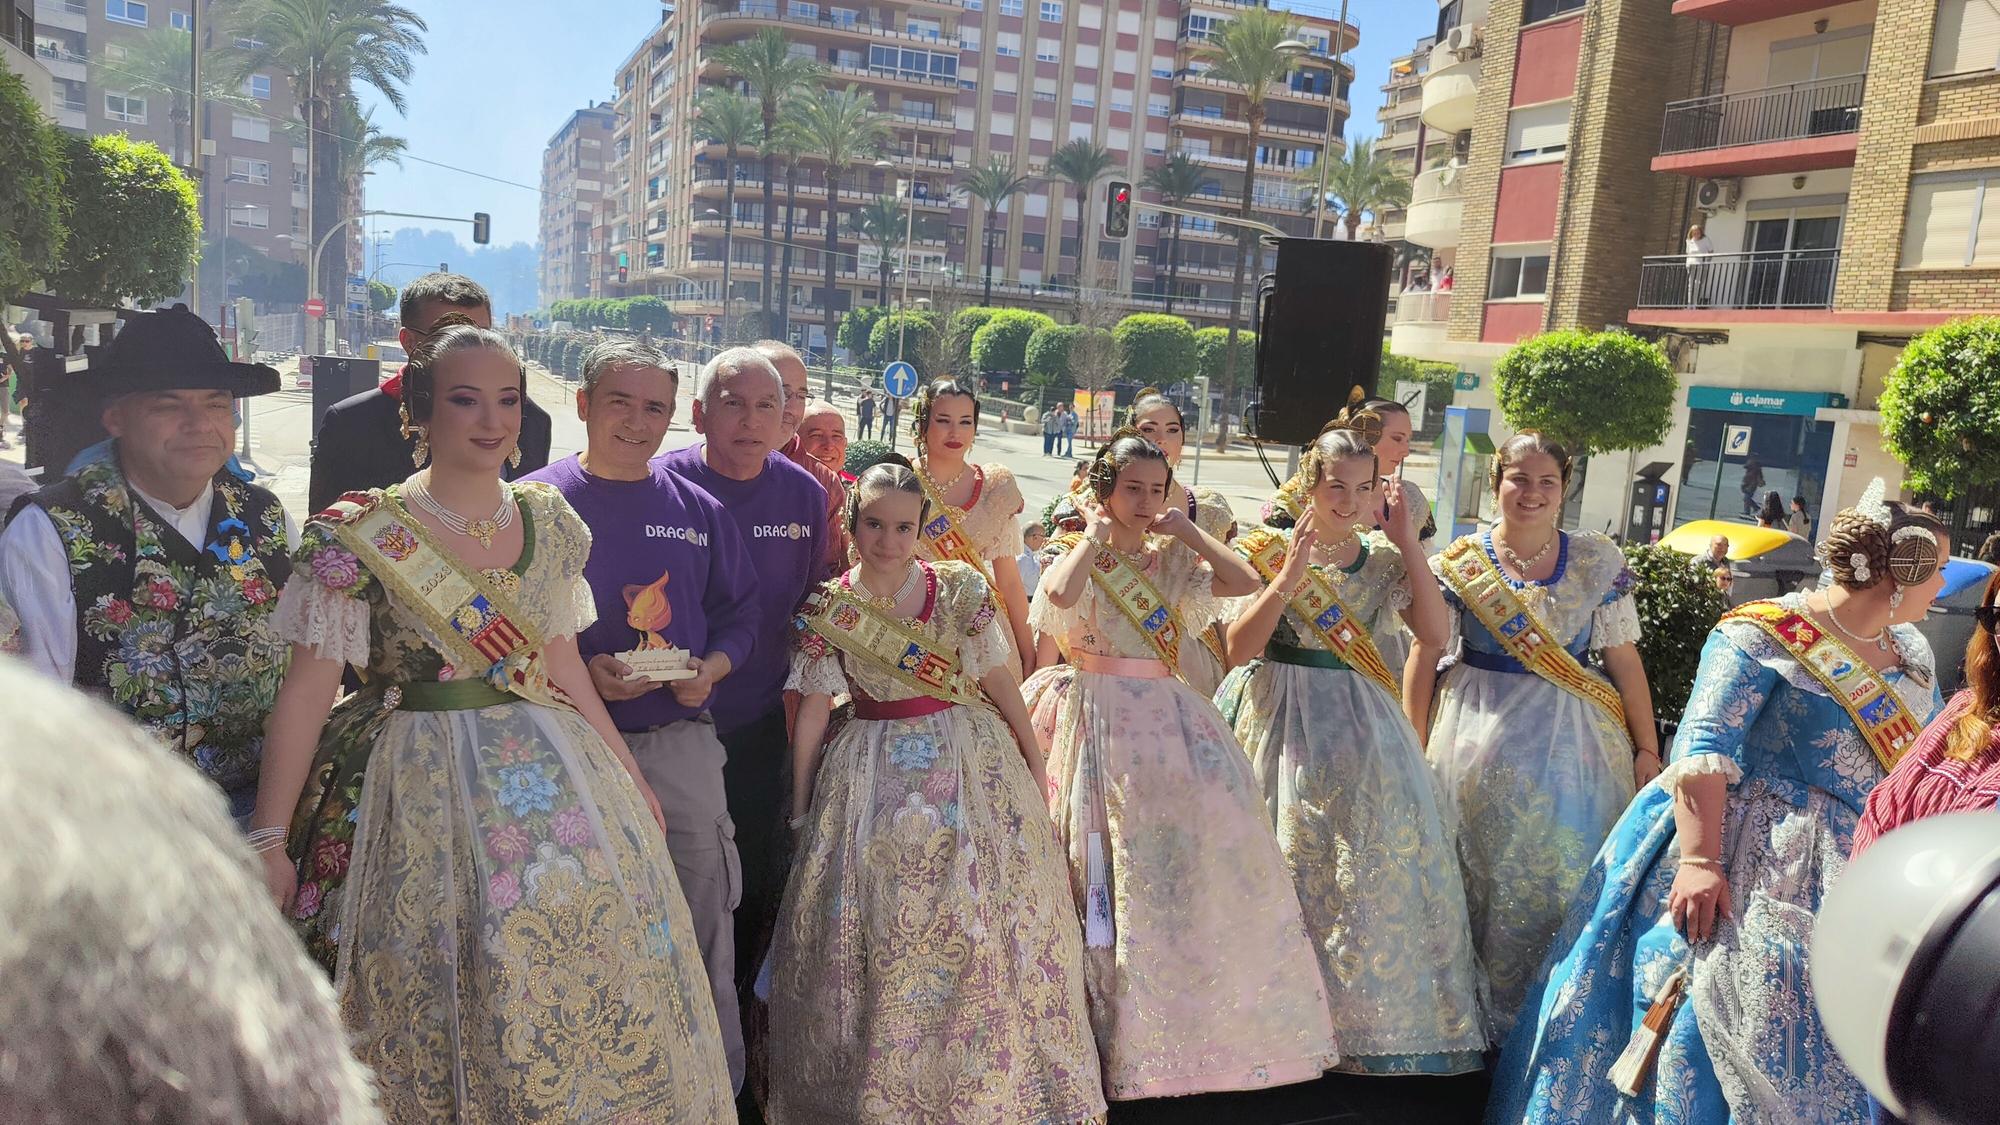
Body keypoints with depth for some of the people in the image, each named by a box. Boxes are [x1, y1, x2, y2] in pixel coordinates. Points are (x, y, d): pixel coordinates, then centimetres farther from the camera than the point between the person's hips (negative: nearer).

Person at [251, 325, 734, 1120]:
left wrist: (630, 775, 12)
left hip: (554, 777, 4)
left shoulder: (549, 521, 5)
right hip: (427, 790, -4)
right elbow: (308, 687, -9)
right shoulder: (362, 536, -9)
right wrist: (270, 838, -12)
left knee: (587, 989, 9)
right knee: (448, 1006, 5)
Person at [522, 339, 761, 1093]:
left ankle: (719, 1084, 26)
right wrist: (580, 672, -17)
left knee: (704, 929, 8)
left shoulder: (699, 512, 9)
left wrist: (711, 669, -5)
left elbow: (740, 613, 14)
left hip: (682, 742, 2)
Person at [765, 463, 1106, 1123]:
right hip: (875, 775, 0)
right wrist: (800, 807, 4)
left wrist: (1037, 766, 3)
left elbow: (1001, 684, 2)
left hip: (973, 764, 0)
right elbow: (812, 708, 2)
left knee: (984, 913, -3)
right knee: (875, 914, -2)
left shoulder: (961, 589, -2)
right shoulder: (827, 609, -1)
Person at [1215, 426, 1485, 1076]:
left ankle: (1369, 1012, 20)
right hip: (1281, 723, -3)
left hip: (1359, 727, 3)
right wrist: (1289, 576, -19)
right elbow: (1239, 649, -10)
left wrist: (1407, 542, -7)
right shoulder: (1270, 551, -3)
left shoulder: (1385, 558, 7)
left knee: (1376, 864, 2)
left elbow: (1435, 634, -6)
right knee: (1282, 866, -3)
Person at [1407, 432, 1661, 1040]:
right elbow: (1424, 656, -1)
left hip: (1574, 740, 1)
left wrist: (1647, 747, 0)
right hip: (1480, 742, 0)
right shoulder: (1459, 563, -2)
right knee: (1481, 875, 6)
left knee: (1567, 874, 5)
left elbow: (1624, 657, 1)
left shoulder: (1599, 561, 0)